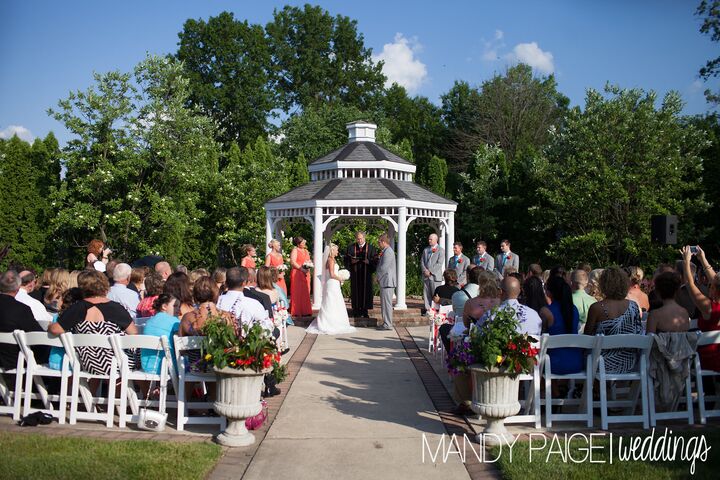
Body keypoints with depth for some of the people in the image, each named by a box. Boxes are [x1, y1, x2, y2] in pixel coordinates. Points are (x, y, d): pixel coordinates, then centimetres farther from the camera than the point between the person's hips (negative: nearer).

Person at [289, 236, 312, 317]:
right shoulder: (295, 250, -5)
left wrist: (308, 268, -1)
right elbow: (292, 262, -14)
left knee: (305, 293, 6)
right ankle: (296, 312, -3)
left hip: (305, 274, 7)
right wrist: (302, 269, -21)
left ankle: (305, 311, 10)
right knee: (297, 293, -5)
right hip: (297, 274, -7)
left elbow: (309, 261, 21)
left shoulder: (306, 251, 18)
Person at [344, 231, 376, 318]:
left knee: (366, 291, 0)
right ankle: (356, 310, 6)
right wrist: (351, 261, -11)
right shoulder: (350, 248, 9)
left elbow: (375, 260, 3)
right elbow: (346, 260, 9)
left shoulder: (371, 248, 6)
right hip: (355, 274, 1)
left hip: (366, 274, -1)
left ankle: (365, 311, 6)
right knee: (356, 291, 0)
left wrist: (369, 262, -15)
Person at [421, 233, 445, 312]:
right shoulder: (425, 250, 17)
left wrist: (430, 271, -13)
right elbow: (422, 261, 13)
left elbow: (439, 263, -8)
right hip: (426, 276, 5)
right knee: (426, 294, 3)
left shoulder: (440, 250, 0)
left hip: (435, 276, -5)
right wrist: (425, 270, -4)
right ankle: (428, 309, 7)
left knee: (435, 294, -6)